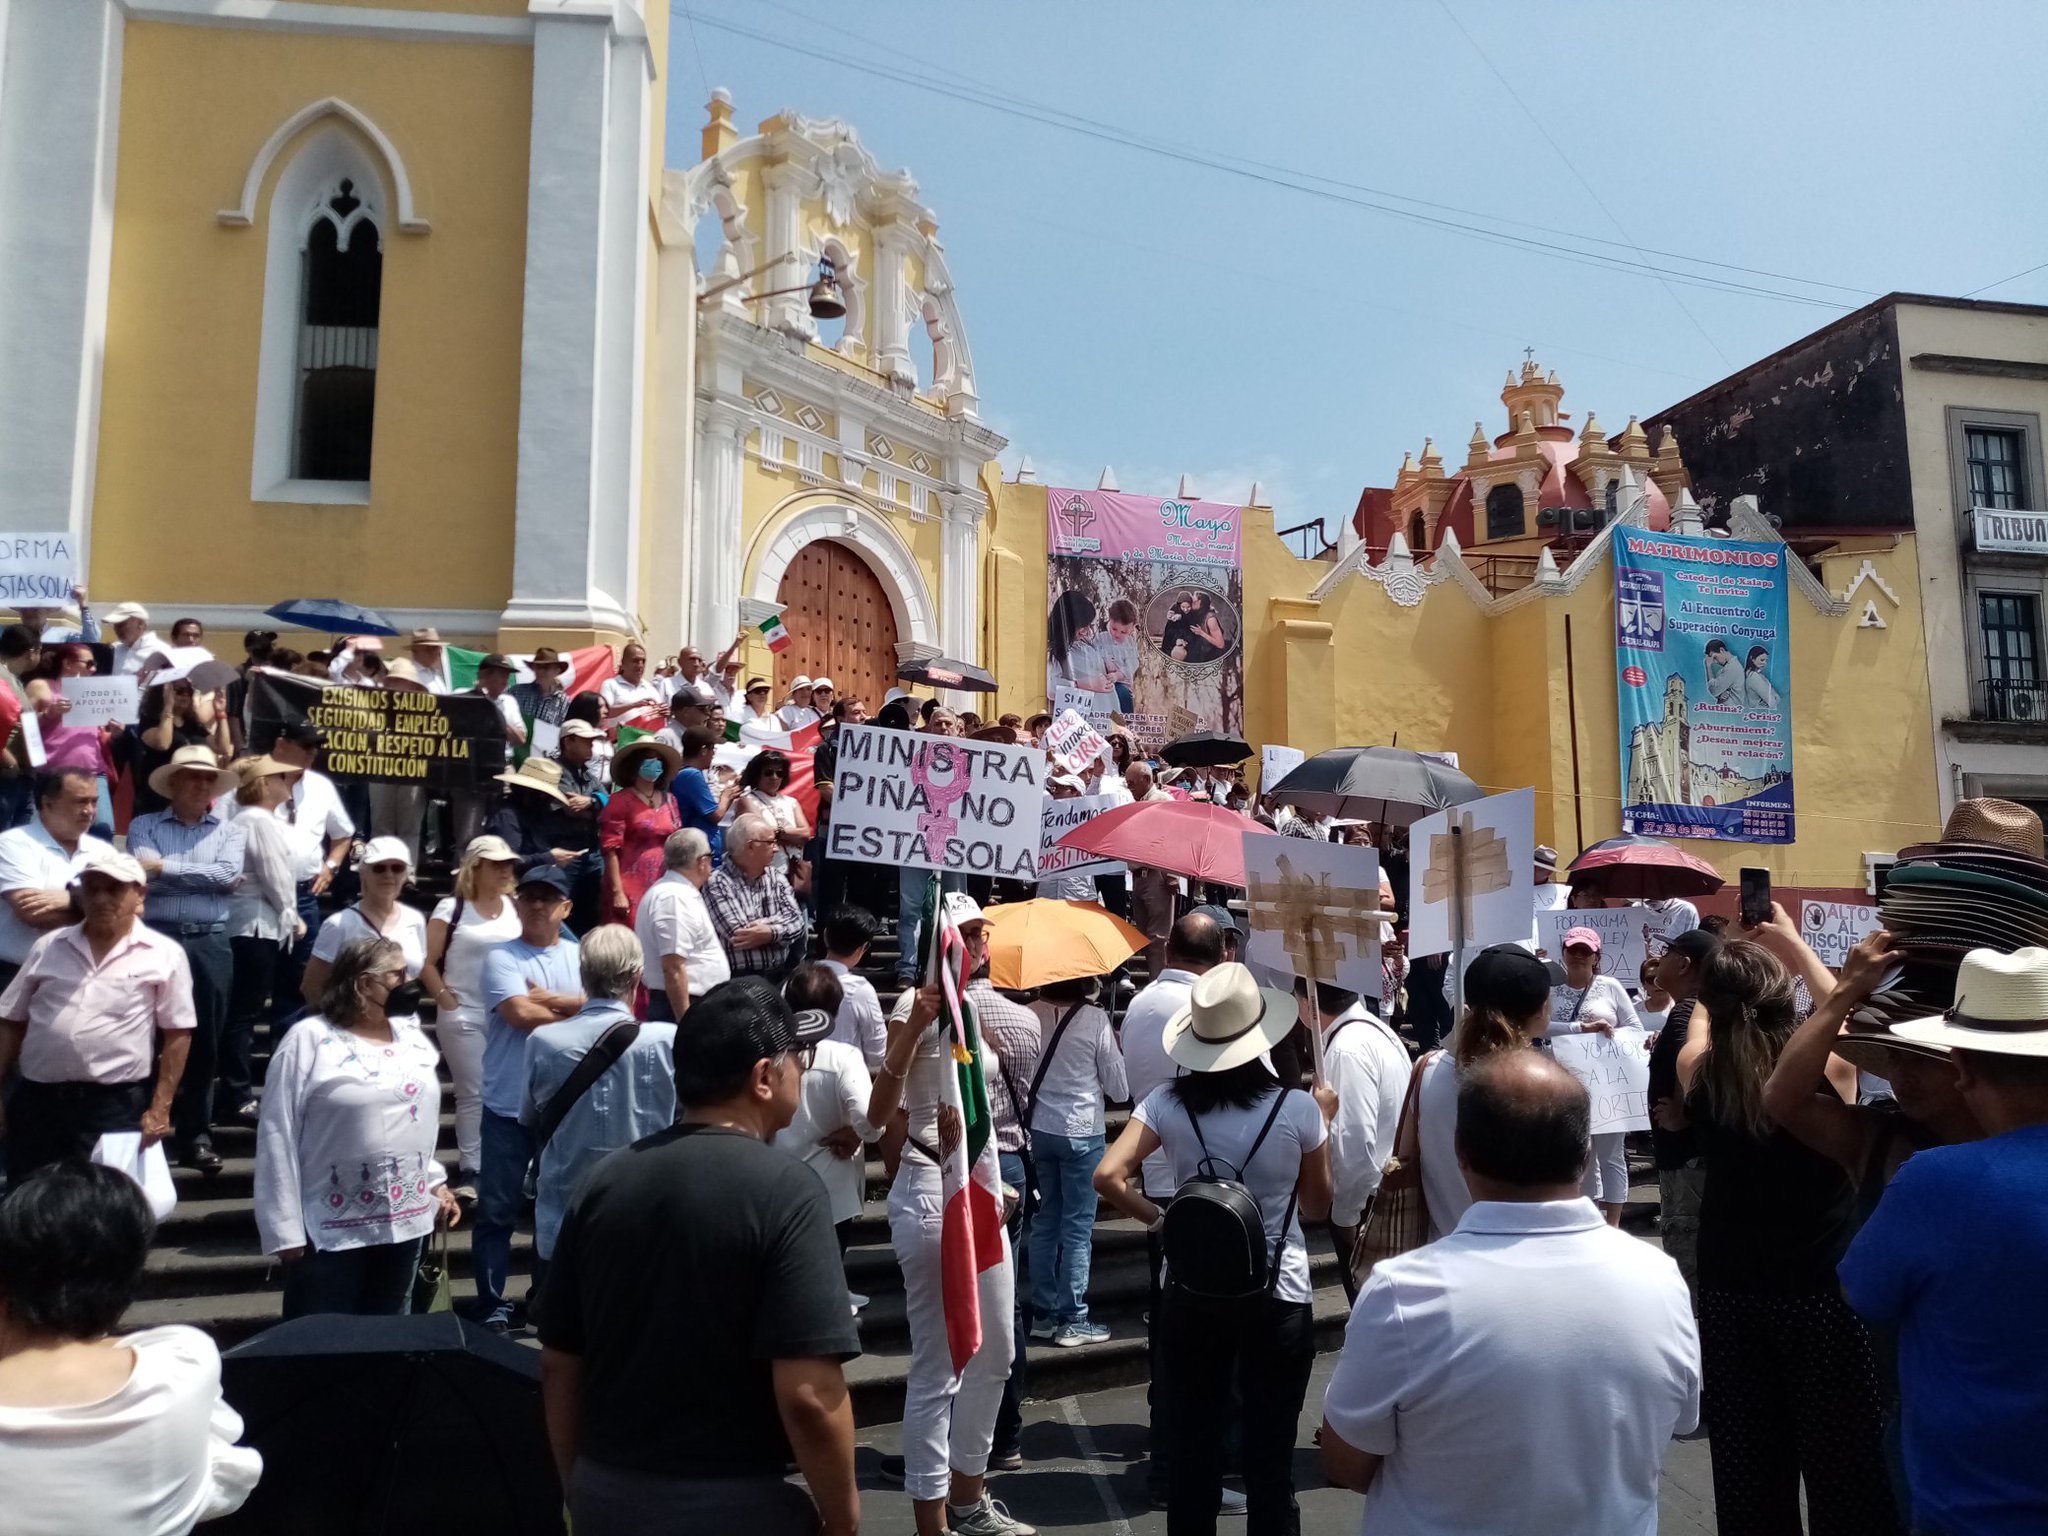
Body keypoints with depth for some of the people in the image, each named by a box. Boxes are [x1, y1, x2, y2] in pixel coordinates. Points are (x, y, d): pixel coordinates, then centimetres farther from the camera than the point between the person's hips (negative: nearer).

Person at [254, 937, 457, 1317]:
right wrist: (284, 1228, -12)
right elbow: (278, 1137, -11)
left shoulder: (412, 1037, 7)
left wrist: (435, 1182, 13)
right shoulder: (309, 1040, -10)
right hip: (331, 1230, -5)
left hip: (406, 1222, 6)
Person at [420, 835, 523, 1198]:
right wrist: (446, 1001, -10)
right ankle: (469, 1169, 12)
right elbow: (427, 963, -4)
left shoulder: (515, 908, 6)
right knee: (472, 1093, 2)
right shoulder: (451, 908, -6)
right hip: (465, 1017, -4)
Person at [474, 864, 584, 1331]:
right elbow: (522, 1015, -17)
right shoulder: (502, 957, -4)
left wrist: (549, 998, -15)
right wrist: (578, 1012, -7)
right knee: (497, 1210, 3)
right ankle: (494, 1306, 14)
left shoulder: (581, 957, 6)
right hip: (509, 1105, -3)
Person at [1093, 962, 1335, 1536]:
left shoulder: (1168, 1102, -9)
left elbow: (1108, 1176, -16)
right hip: (1278, 1299, -2)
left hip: (1191, 1296, 2)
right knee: (1270, 1457, 11)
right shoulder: (1299, 1108, -12)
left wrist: (1157, 1216, -1)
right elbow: (1317, 1207, 1)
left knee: (1192, 1446, 16)